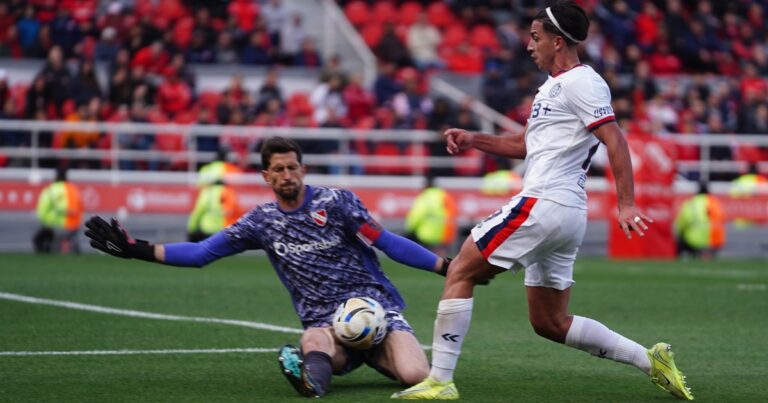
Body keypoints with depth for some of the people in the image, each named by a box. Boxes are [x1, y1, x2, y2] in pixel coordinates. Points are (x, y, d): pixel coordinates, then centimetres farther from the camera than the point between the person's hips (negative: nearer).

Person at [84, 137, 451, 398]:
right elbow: (201, 252, 8)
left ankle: (374, 356, 7)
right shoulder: (262, 221, 8)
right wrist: (138, 250, -1)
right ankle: (315, 370, -15)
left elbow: (387, 242, -2)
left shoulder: (335, 202, -1)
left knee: (415, 375, -21)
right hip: (325, 322, -3)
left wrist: (447, 267, -8)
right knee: (314, 343, -43)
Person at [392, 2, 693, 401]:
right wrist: (473, 140, 17)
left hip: (544, 204, -10)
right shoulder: (553, 85, 22)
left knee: (460, 273, -5)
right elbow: (526, 144, 31)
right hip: (566, 216, 10)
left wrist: (626, 204, -26)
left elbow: (614, 140, -18)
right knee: (550, 323, 13)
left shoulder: (580, 82, -8)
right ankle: (649, 360, 10)